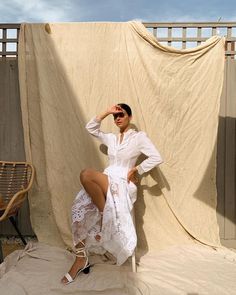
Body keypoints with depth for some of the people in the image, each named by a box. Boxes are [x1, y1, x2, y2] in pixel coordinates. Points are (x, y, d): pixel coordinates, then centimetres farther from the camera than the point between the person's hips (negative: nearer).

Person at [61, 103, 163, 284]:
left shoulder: (139, 137, 2)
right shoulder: (111, 138, 20)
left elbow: (157, 158, -7)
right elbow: (90, 128, 18)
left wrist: (136, 170, -7)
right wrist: (107, 112, 11)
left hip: (123, 184, -6)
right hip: (105, 182, 6)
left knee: (86, 175, -31)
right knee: (80, 209, -18)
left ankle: (104, 214, -15)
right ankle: (80, 260, -10)